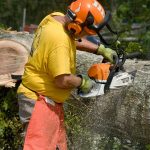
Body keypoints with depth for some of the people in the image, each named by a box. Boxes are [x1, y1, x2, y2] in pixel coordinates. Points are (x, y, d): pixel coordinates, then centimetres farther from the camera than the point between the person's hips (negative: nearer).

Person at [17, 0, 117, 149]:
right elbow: (62, 80, -28)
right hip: (39, 102, -10)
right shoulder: (59, 40, -28)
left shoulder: (56, 18, 0)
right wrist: (82, 82, -9)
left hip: (51, 102, 10)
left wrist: (101, 50, 13)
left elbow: (75, 40, 21)